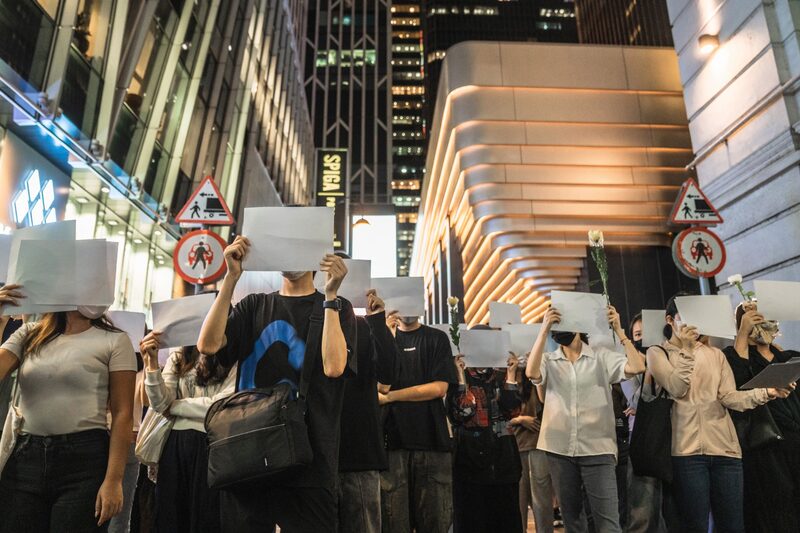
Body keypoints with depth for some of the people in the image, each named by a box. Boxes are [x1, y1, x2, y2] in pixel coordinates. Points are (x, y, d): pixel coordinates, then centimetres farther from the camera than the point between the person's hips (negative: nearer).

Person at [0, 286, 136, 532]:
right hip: (24, 457, 4)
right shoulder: (30, 334, 11)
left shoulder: (115, 340, -1)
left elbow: (122, 414, -6)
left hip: (84, 459, -3)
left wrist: (113, 479, -13)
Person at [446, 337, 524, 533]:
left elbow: (512, 411, -6)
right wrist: (461, 376, -14)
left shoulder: (502, 375, 9)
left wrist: (511, 373, -6)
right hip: (470, 455, -2)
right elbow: (458, 414, -13)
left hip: (502, 457, 2)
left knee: (505, 514, 7)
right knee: (471, 517, 3)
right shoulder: (459, 376, 1)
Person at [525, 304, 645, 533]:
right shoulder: (549, 361, 5)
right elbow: (531, 372, -17)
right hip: (559, 450, 2)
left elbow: (637, 367, -10)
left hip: (597, 449, -2)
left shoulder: (601, 356, 2)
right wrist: (544, 329, -18)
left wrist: (618, 330, -10)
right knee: (571, 514, 15)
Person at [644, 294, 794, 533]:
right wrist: (687, 349, -17)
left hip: (725, 448, 4)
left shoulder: (715, 354, 17)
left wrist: (765, 393, -14)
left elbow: (728, 396, 3)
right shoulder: (657, 352, 4)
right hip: (687, 449, -4)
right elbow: (676, 390, -11)